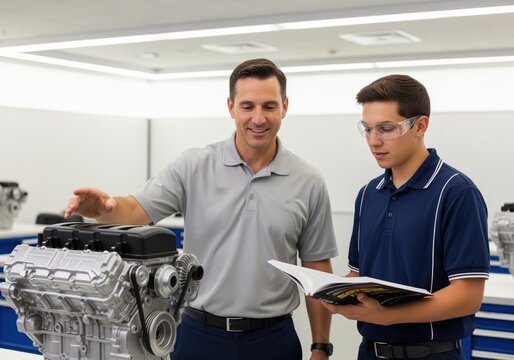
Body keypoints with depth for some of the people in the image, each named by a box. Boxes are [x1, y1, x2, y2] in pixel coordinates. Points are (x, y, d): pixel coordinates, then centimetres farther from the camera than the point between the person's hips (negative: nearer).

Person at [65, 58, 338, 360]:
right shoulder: (192, 167, -3)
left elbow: (317, 269, 4)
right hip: (200, 334, 0)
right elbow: (137, 210, -10)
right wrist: (107, 208, -34)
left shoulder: (309, 183, 0)